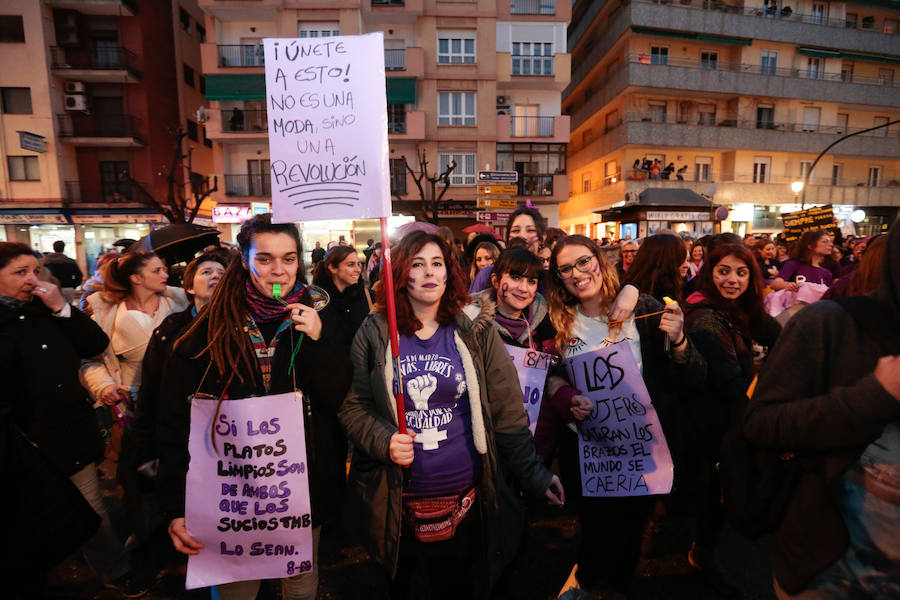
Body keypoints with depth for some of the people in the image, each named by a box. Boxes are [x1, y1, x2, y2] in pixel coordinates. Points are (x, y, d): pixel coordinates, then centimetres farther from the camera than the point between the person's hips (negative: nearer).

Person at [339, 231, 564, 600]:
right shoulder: (374, 334, -5)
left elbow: (506, 411, -4)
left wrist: (534, 473, -5)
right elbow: (352, 406, -1)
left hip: (466, 501, 0)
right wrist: (383, 441, -17)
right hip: (397, 504, 1)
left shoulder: (477, 334, -5)